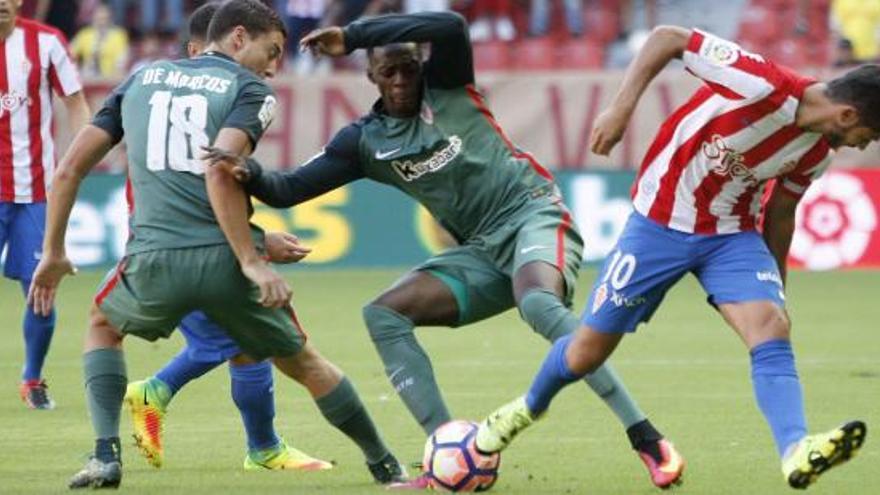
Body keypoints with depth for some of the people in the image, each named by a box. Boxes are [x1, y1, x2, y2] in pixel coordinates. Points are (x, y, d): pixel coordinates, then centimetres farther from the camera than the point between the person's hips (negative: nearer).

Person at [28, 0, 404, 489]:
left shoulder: (141, 79, 18)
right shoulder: (249, 89, 4)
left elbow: (70, 167, 14)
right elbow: (218, 173, -16)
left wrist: (53, 253, 23)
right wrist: (252, 261, -17)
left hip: (154, 262, 2)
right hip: (224, 259, -2)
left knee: (102, 327, 32)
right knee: (302, 362, 20)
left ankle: (105, 456, 14)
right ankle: (385, 464, 25)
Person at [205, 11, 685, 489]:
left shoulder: (446, 86, -3)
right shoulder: (365, 140, 9)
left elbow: (451, 27, -24)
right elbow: (289, 188, 5)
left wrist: (354, 34, -22)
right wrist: (249, 174, -17)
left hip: (533, 214, -6)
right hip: (483, 249, 6)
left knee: (539, 305, -36)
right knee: (384, 314, -8)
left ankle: (648, 442, -37)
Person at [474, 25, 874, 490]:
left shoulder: (815, 152, -5)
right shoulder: (760, 85, -27)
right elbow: (667, 37, -20)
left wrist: (775, 285, 20)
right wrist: (621, 107, -27)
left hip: (732, 235, 4)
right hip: (660, 223, -4)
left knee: (773, 326, -23)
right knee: (587, 351, 5)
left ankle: (796, 454, -39)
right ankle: (528, 407, 38)